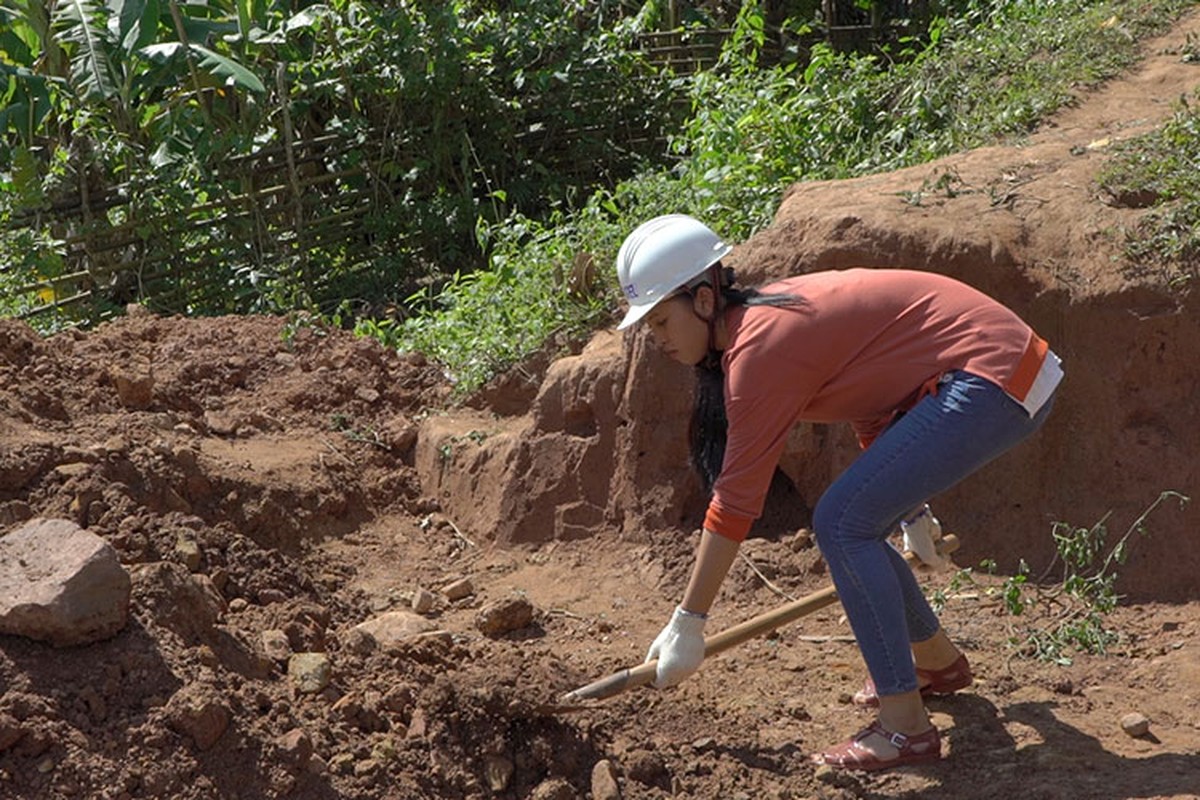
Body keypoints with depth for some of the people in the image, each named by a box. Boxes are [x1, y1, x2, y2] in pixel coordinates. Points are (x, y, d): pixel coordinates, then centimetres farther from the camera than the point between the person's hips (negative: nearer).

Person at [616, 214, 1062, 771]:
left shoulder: (760, 348, -18)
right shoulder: (768, 314, 10)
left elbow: (735, 502, -17)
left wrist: (687, 623, -11)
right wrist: (907, 505, 33)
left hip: (990, 379, -10)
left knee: (841, 524, -14)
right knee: (857, 524, 14)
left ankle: (906, 729, -13)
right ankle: (938, 663, 37)